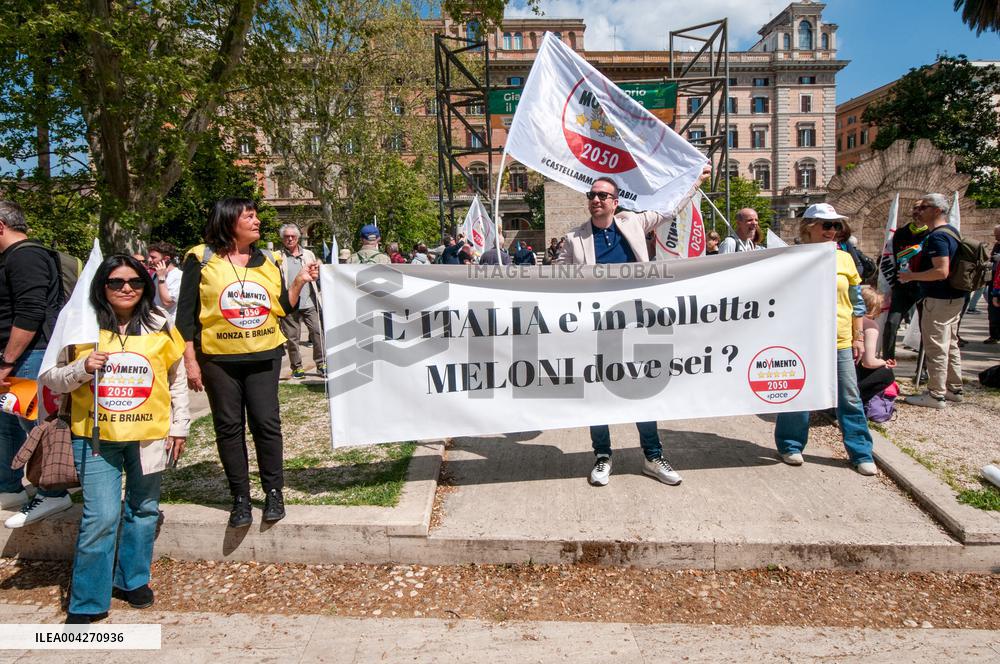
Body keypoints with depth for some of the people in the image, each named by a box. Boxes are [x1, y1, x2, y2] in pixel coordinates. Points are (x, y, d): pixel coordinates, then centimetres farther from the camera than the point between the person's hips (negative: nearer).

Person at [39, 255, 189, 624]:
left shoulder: (160, 325, 3)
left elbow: (177, 380, 9)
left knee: (143, 510, 14)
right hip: (96, 436, -2)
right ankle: (87, 603, 10)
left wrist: (179, 426, 7)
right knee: (100, 517, -5)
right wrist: (82, 368, -17)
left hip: (149, 435, 2)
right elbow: (49, 379, 2)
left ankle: (132, 579, 34)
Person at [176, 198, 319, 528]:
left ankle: (274, 492, 15)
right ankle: (240, 497, 17)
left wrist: (300, 281, -2)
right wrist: (190, 361, -6)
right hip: (218, 358, -2)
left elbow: (283, 308, 11)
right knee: (228, 427, 6)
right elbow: (186, 314, -2)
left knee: (266, 423, 0)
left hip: (263, 356, 2)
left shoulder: (267, 262, 8)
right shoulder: (202, 259, -1)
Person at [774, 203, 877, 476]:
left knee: (850, 399, 7)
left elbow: (857, 302, 12)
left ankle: (861, 453, 18)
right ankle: (790, 446, 24)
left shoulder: (845, 259, 7)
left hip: (840, 342, 3)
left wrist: (858, 337, 9)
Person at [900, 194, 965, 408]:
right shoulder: (952, 231, 12)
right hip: (955, 297, 10)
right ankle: (954, 389, 27)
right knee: (950, 345, 18)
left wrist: (911, 276, -18)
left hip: (938, 300, -10)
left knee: (936, 347, -3)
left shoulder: (937, 236, -20)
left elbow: (941, 271, -28)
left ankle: (936, 395, 3)